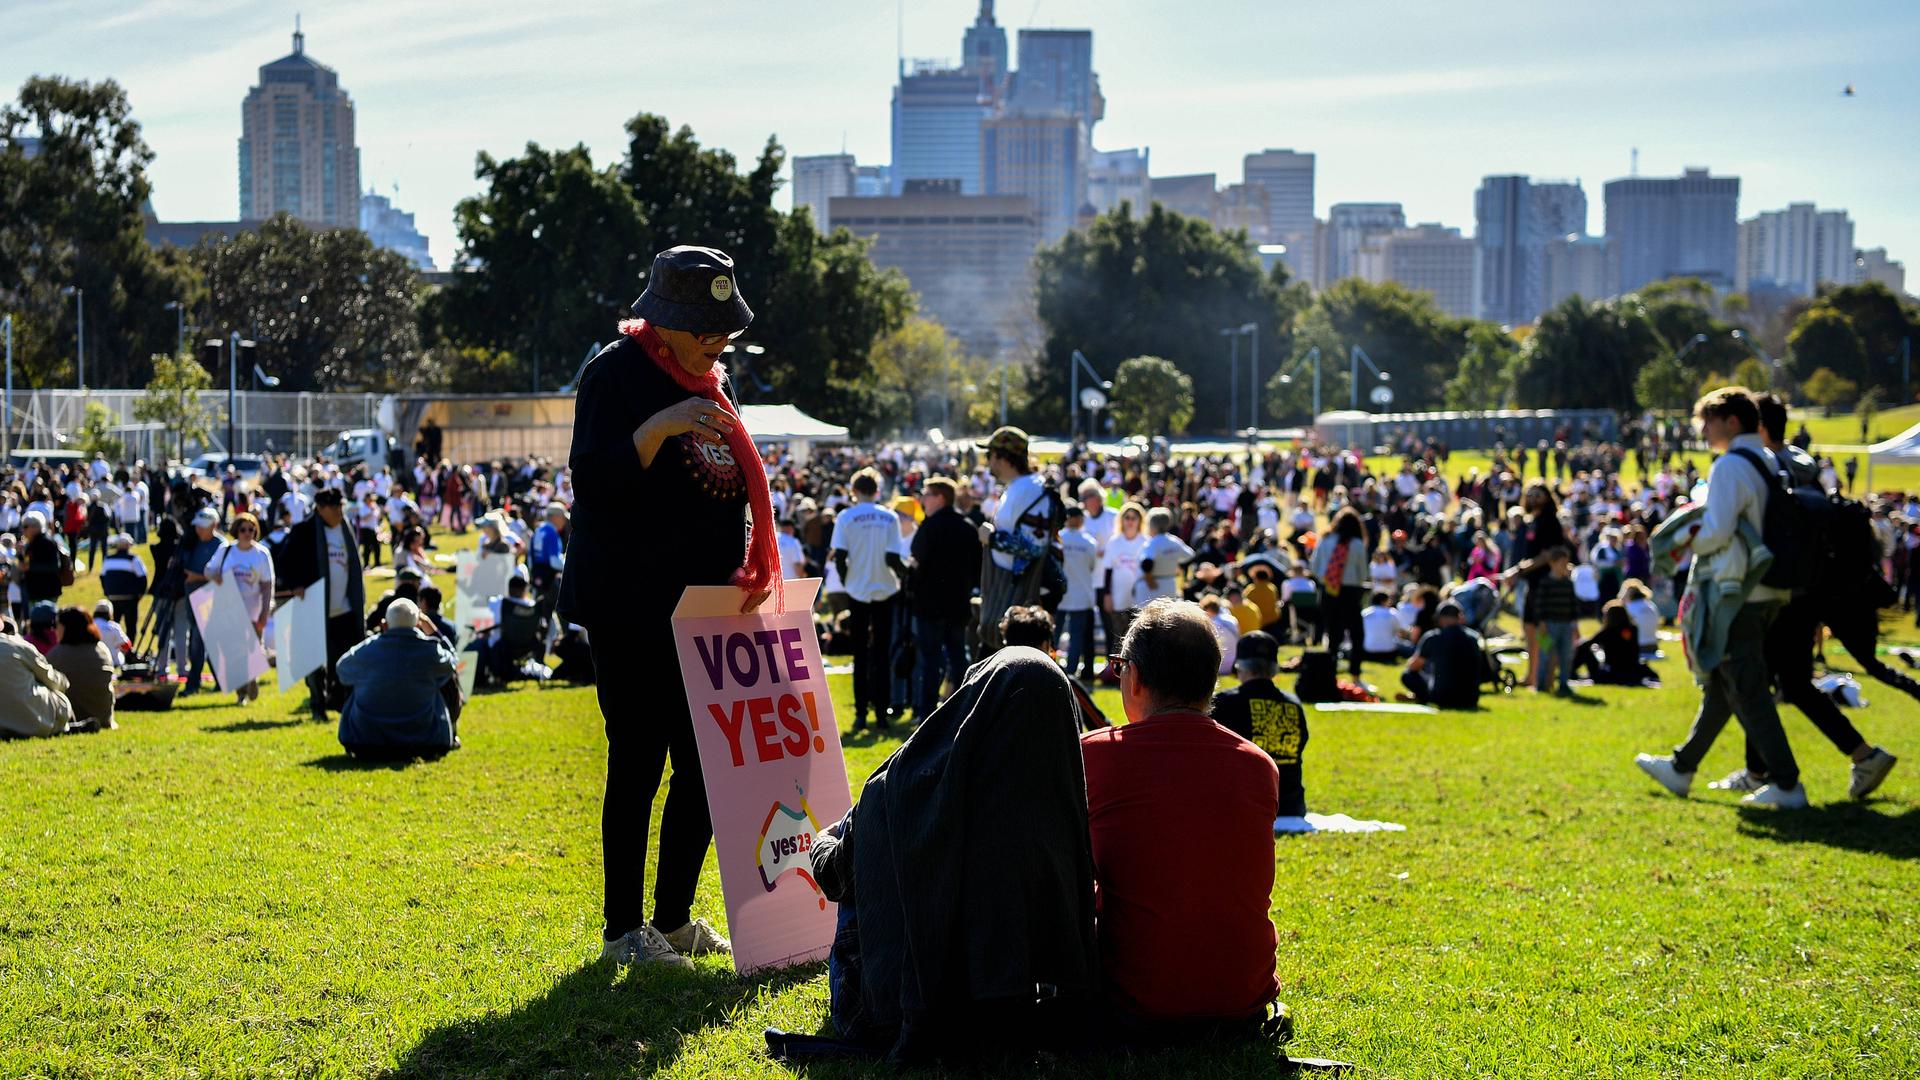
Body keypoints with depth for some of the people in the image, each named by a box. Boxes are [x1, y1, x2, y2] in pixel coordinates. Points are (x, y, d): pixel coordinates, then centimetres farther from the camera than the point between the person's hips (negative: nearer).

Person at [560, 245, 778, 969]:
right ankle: (623, 930, 6)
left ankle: (675, 918, 19)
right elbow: (593, 482, -18)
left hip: (699, 604, 8)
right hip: (630, 606, -8)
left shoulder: (707, 379, 15)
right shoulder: (618, 373, -9)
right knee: (639, 761, -4)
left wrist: (744, 579, 17)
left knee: (707, 761, 7)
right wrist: (658, 428, -30)